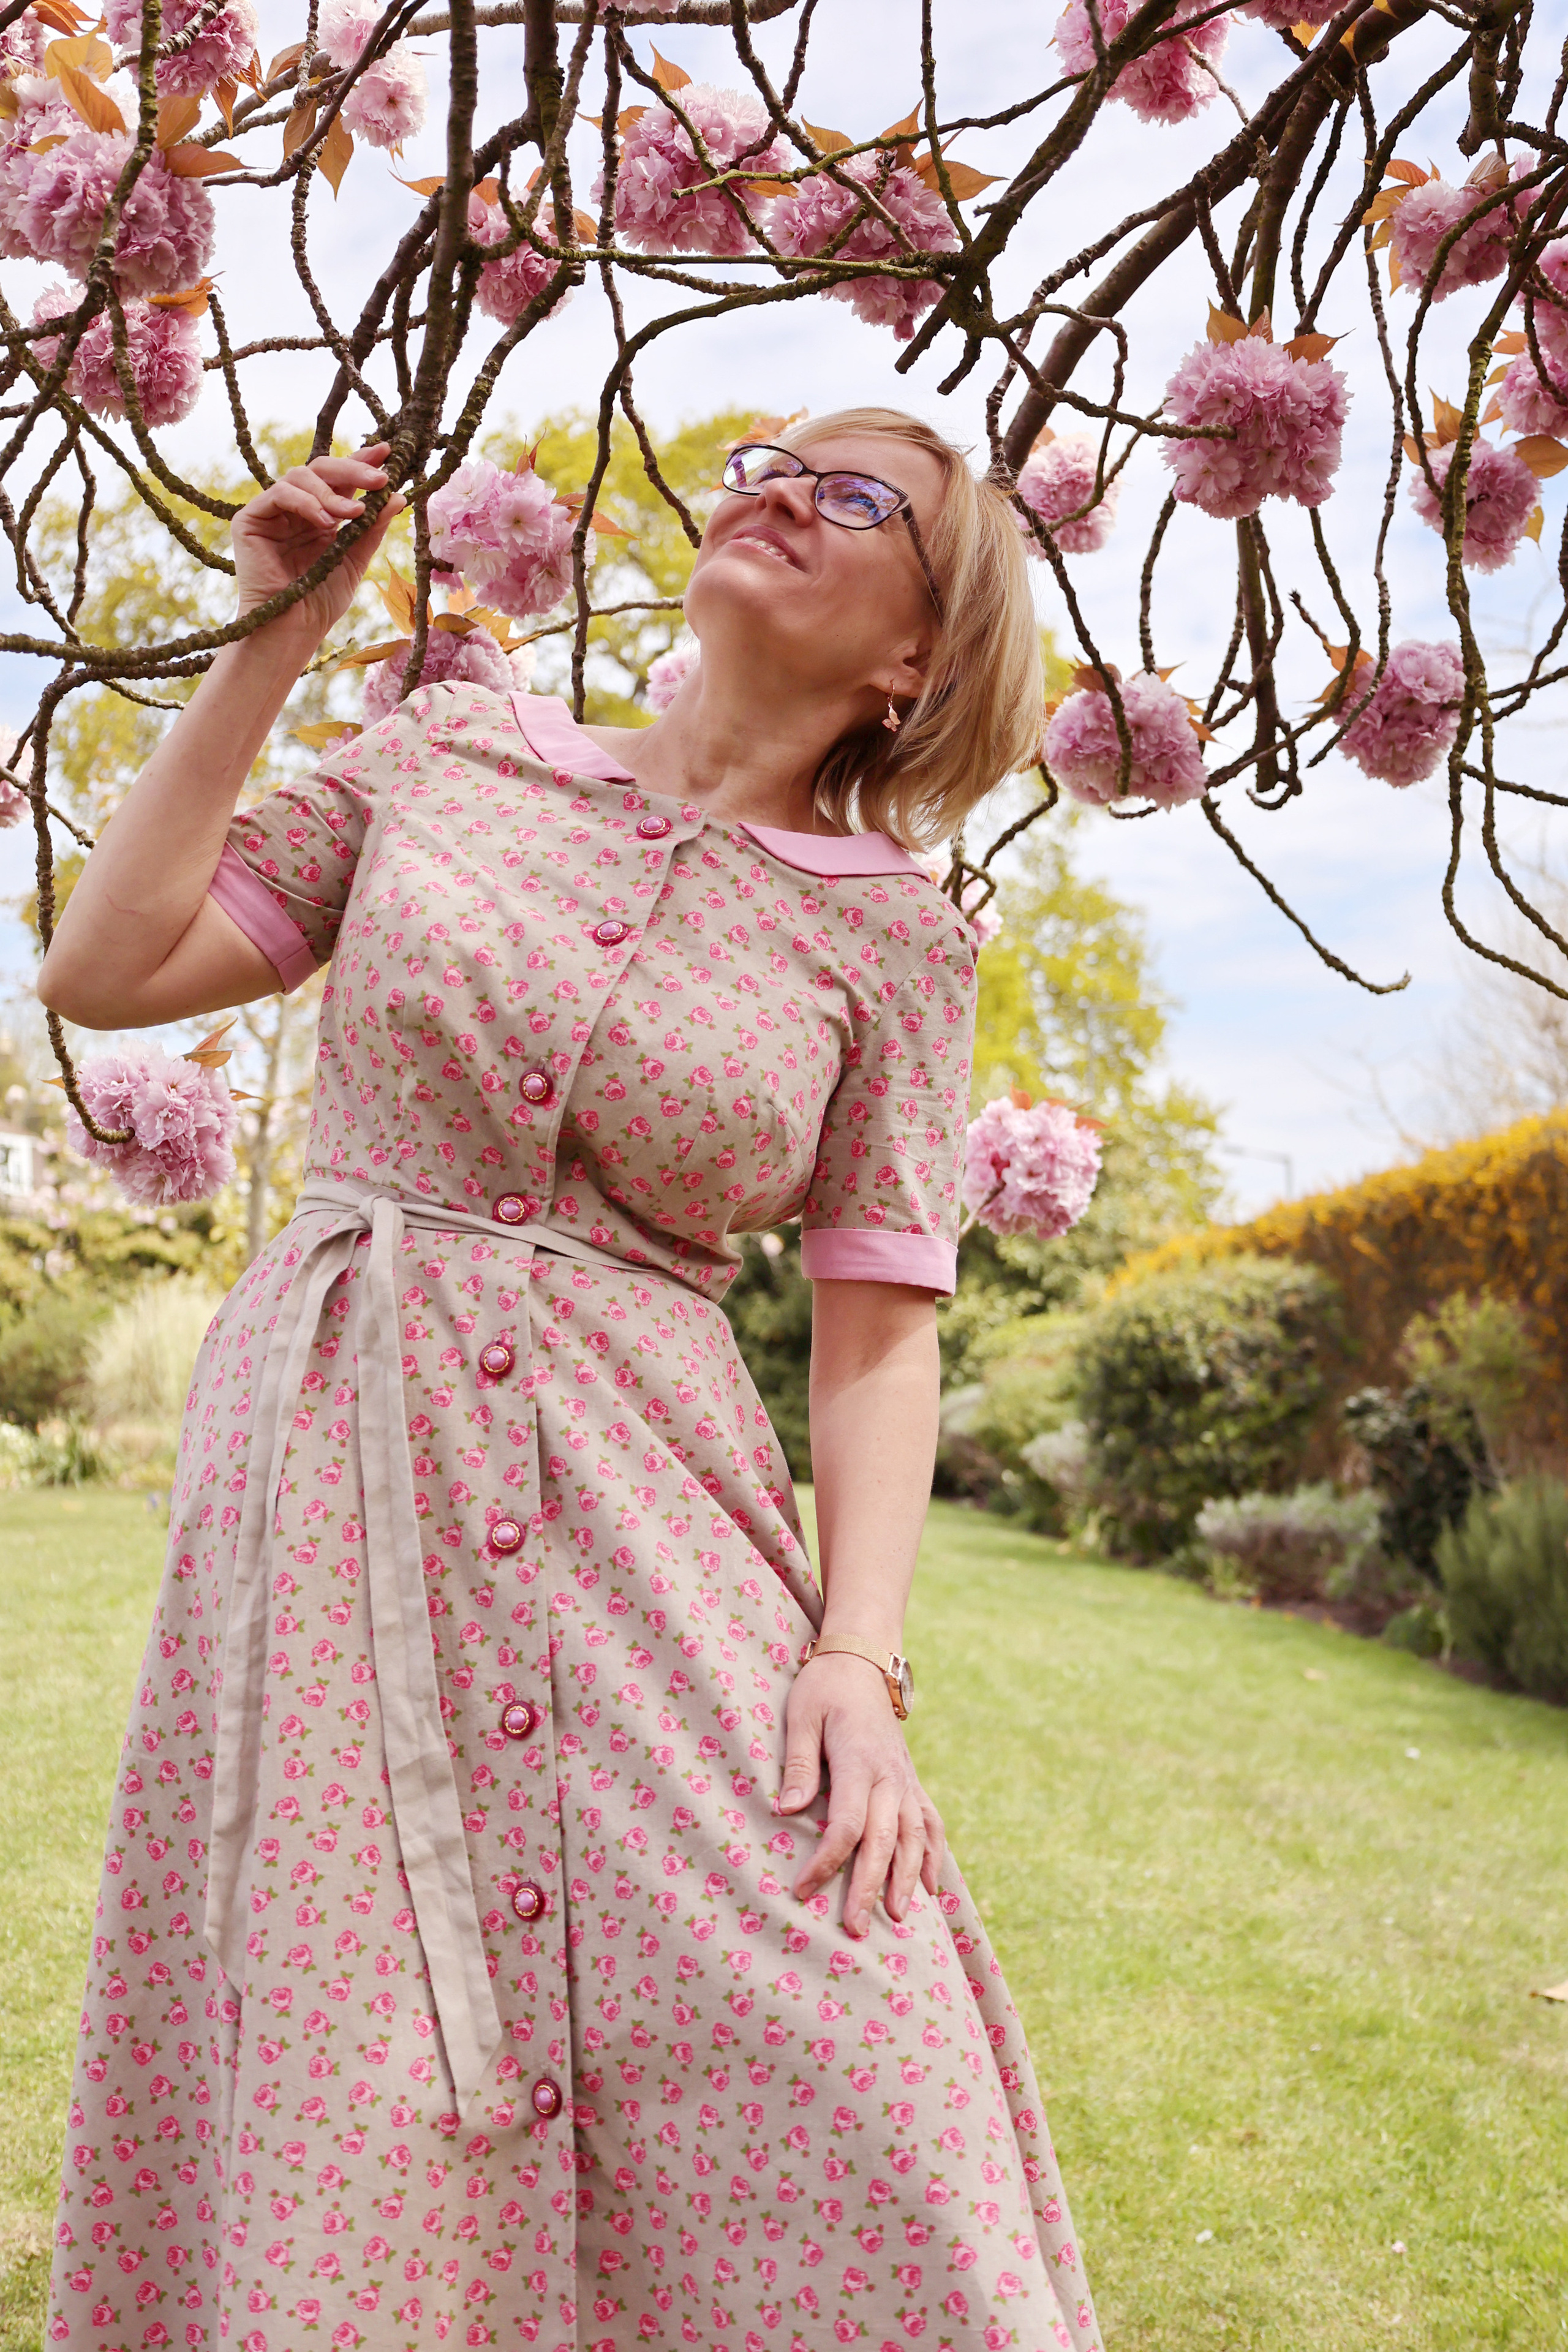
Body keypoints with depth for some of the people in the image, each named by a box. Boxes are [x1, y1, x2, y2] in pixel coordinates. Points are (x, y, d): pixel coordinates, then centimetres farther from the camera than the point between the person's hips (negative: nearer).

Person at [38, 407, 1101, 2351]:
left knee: (841, 2125, -9)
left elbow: (880, 1327, 1)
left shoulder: (890, 935, 3)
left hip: (642, 1517, 0)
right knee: (332, 2137, 2)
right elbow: (103, 973, 6)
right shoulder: (450, 753, 8)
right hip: (332, 1496, 1)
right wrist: (266, 647, 5)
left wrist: (859, 1651, -12)